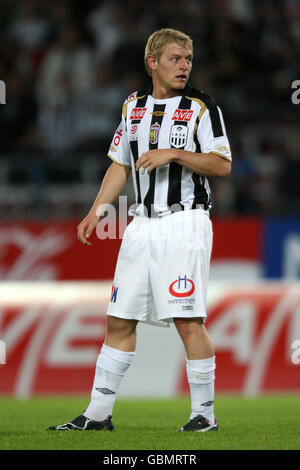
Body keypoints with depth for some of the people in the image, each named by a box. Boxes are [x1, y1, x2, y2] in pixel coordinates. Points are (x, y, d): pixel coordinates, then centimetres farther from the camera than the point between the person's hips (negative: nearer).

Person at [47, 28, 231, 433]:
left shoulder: (201, 107, -3)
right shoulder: (134, 106, 13)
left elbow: (222, 166, -9)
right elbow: (120, 165, 20)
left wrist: (174, 154, -18)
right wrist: (96, 212, 13)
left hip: (185, 221, -6)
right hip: (143, 224, 6)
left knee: (188, 320, -11)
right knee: (119, 320, 7)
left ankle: (205, 414, -2)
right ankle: (98, 414, 13)